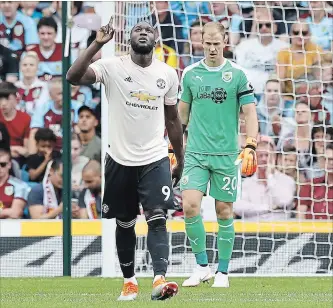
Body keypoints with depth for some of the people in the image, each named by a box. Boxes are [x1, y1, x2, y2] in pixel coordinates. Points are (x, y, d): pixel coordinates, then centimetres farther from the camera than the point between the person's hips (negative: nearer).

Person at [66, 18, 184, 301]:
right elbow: (74, 77, -23)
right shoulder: (113, 67, -7)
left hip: (156, 159, 0)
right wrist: (98, 43, -28)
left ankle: (159, 280, -27)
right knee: (125, 224, 10)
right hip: (121, 160, 0)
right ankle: (129, 281, 25)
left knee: (158, 219, -15)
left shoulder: (168, 74, 3)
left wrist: (180, 161, 15)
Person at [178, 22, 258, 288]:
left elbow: (250, 113, -1)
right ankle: (202, 266, 0)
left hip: (226, 155, -1)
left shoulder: (237, 74, -2)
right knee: (190, 206, -13)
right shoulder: (190, 74, 5)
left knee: (224, 212, 3)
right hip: (195, 153, 1)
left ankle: (223, 272, 14)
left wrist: (250, 147, -14)